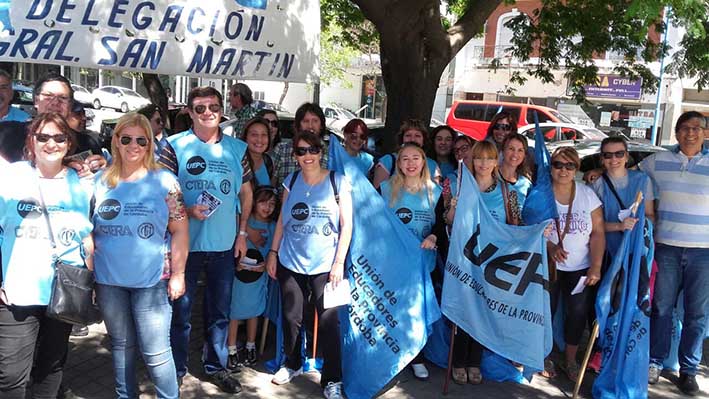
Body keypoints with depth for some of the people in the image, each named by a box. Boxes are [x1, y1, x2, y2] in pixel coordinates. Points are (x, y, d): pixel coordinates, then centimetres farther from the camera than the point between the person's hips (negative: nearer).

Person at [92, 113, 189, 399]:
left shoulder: (164, 181, -4)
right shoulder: (100, 181, 5)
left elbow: (180, 230, -4)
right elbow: (89, 229, 10)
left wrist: (177, 274, -7)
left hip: (152, 281, -3)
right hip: (108, 281, 3)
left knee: (156, 353, -1)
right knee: (121, 345, 17)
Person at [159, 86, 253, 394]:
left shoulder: (237, 148, 6)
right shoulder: (175, 145, -4)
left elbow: (246, 191, 11)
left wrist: (242, 233, 6)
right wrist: (187, 211, -20)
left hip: (225, 245, 3)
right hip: (185, 244, -3)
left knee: (220, 311, 14)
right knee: (181, 310, 7)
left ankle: (216, 366, 30)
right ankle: (176, 370, 24)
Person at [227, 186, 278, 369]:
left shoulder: (273, 226, 1)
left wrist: (265, 265, -13)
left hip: (259, 275, 2)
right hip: (238, 273, -2)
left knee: (253, 311, 13)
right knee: (234, 311, 0)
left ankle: (251, 347, 30)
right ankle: (232, 350, 13)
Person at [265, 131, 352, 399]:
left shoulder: (338, 181, -3)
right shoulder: (291, 181, 6)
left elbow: (347, 225, -4)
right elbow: (282, 220, 11)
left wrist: (339, 262, -9)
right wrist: (273, 252, 6)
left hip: (325, 264, -3)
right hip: (290, 262, 3)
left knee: (328, 322, -3)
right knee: (291, 318, 11)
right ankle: (292, 364, 34)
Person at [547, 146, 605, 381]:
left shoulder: (587, 194, 1)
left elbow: (598, 233, -1)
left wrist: (596, 267, -10)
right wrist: (550, 247, -23)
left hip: (581, 267, 2)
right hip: (548, 265, -2)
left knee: (578, 313, 2)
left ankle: (570, 360, 19)